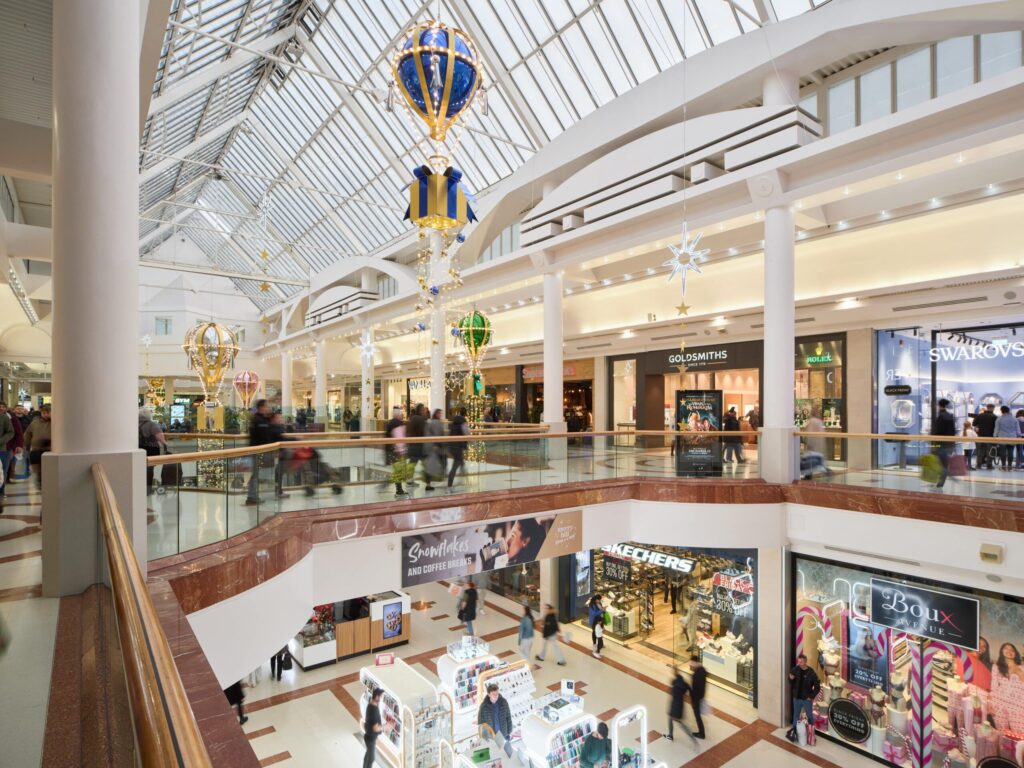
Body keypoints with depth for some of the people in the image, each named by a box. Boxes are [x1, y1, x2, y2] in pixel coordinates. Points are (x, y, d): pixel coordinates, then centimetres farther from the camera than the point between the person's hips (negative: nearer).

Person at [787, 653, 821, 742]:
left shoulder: (811, 673, -17)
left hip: (807, 699, -3)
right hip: (796, 698, 3)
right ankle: (794, 731, 30)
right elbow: (791, 684, 6)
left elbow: (817, 687, -9)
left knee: (810, 716, 13)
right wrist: (791, 679, -16)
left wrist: (812, 697, -11)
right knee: (796, 715, 17)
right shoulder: (795, 670, -7)